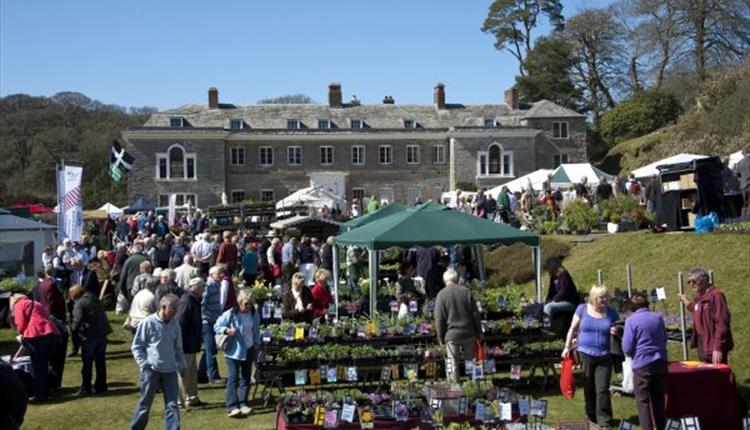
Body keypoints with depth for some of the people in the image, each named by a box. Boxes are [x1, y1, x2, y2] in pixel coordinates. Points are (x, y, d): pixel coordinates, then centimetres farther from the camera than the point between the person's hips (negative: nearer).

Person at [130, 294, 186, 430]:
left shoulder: (175, 325, 5)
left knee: (172, 405, -1)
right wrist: (144, 363, -11)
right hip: (151, 370, -4)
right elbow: (136, 346, -3)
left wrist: (182, 365, 10)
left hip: (170, 371, 4)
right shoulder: (148, 323, -9)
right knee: (145, 403, 8)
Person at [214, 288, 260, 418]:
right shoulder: (230, 314, -14)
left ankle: (243, 404, 18)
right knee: (233, 378, -7)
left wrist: (256, 342, 6)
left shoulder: (254, 314, 1)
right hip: (233, 351, -5)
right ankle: (232, 406, -8)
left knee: (246, 377, 9)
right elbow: (217, 326, -8)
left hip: (248, 350, 5)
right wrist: (227, 330, -25)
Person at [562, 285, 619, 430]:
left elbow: (619, 330, 13)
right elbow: (573, 329, 7)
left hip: (605, 357, 0)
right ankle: (591, 416, 28)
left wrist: (616, 332, -10)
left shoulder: (612, 313, 3)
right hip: (586, 354, 0)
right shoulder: (582, 309, 1)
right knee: (589, 388, 11)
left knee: (603, 389, -6)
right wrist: (567, 347, 2)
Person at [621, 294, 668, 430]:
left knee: (643, 400, 2)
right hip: (661, 362, 5)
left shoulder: (631, 320, -10)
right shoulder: (658, 318, 5)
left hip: (642, 364, -5)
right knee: (659, 398, 16)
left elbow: (627, 348, -11)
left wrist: (633, 355, 9)